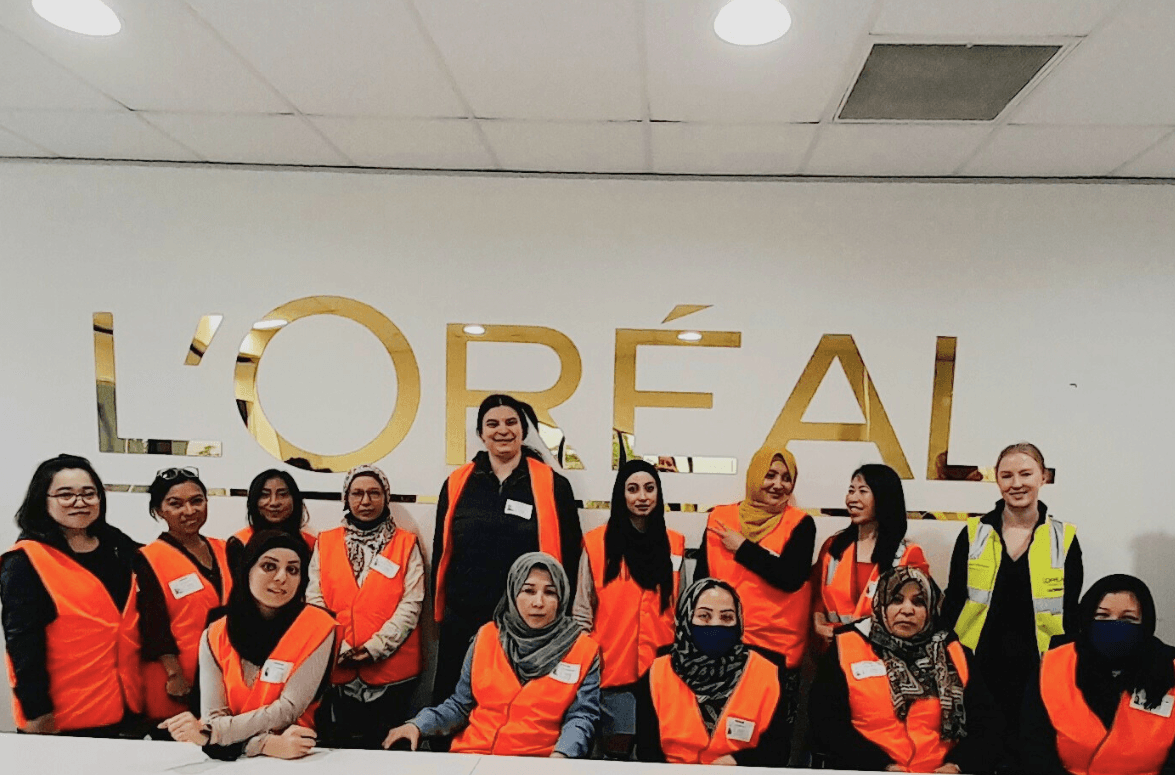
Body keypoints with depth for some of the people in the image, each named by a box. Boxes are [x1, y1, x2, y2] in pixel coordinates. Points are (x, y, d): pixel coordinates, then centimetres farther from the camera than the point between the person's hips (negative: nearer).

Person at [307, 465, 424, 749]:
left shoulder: (406, 544, 3)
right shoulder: (325, 543, 9)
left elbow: (411, 603, -4)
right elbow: (314, 600, 3)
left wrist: (377, 647, -14)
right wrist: (340, 649, -10)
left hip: (392, 668, -1)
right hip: (335, 669, 2)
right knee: (337, 746, 11)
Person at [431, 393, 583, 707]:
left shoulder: (553, 485, -2)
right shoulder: (457, 484, 5)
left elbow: (568, 556, 1)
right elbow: (441, 552, 11)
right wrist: (439, 610, 10)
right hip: (463, 622, 2)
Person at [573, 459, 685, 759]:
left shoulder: (674, 545, 7)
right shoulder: (598, 543, -3)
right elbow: (582, 610, 1)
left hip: (660, 670, 3)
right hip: (613, 667, -2)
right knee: (617, 750, 3)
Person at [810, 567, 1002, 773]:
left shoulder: (953, 655, 13)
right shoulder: (847, 648, 3)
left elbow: (986, 723, 10)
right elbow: (826, 723, -3)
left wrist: (958, 765, -7)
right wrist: (881, 766, -11)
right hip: (867, 771, -2)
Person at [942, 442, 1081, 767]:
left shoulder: (1063, 538, 0)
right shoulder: (973, 534, 0)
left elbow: (1071, 614, 4)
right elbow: (952, 604, 3)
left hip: (1037, 672, 0)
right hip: (978, 668, 0)